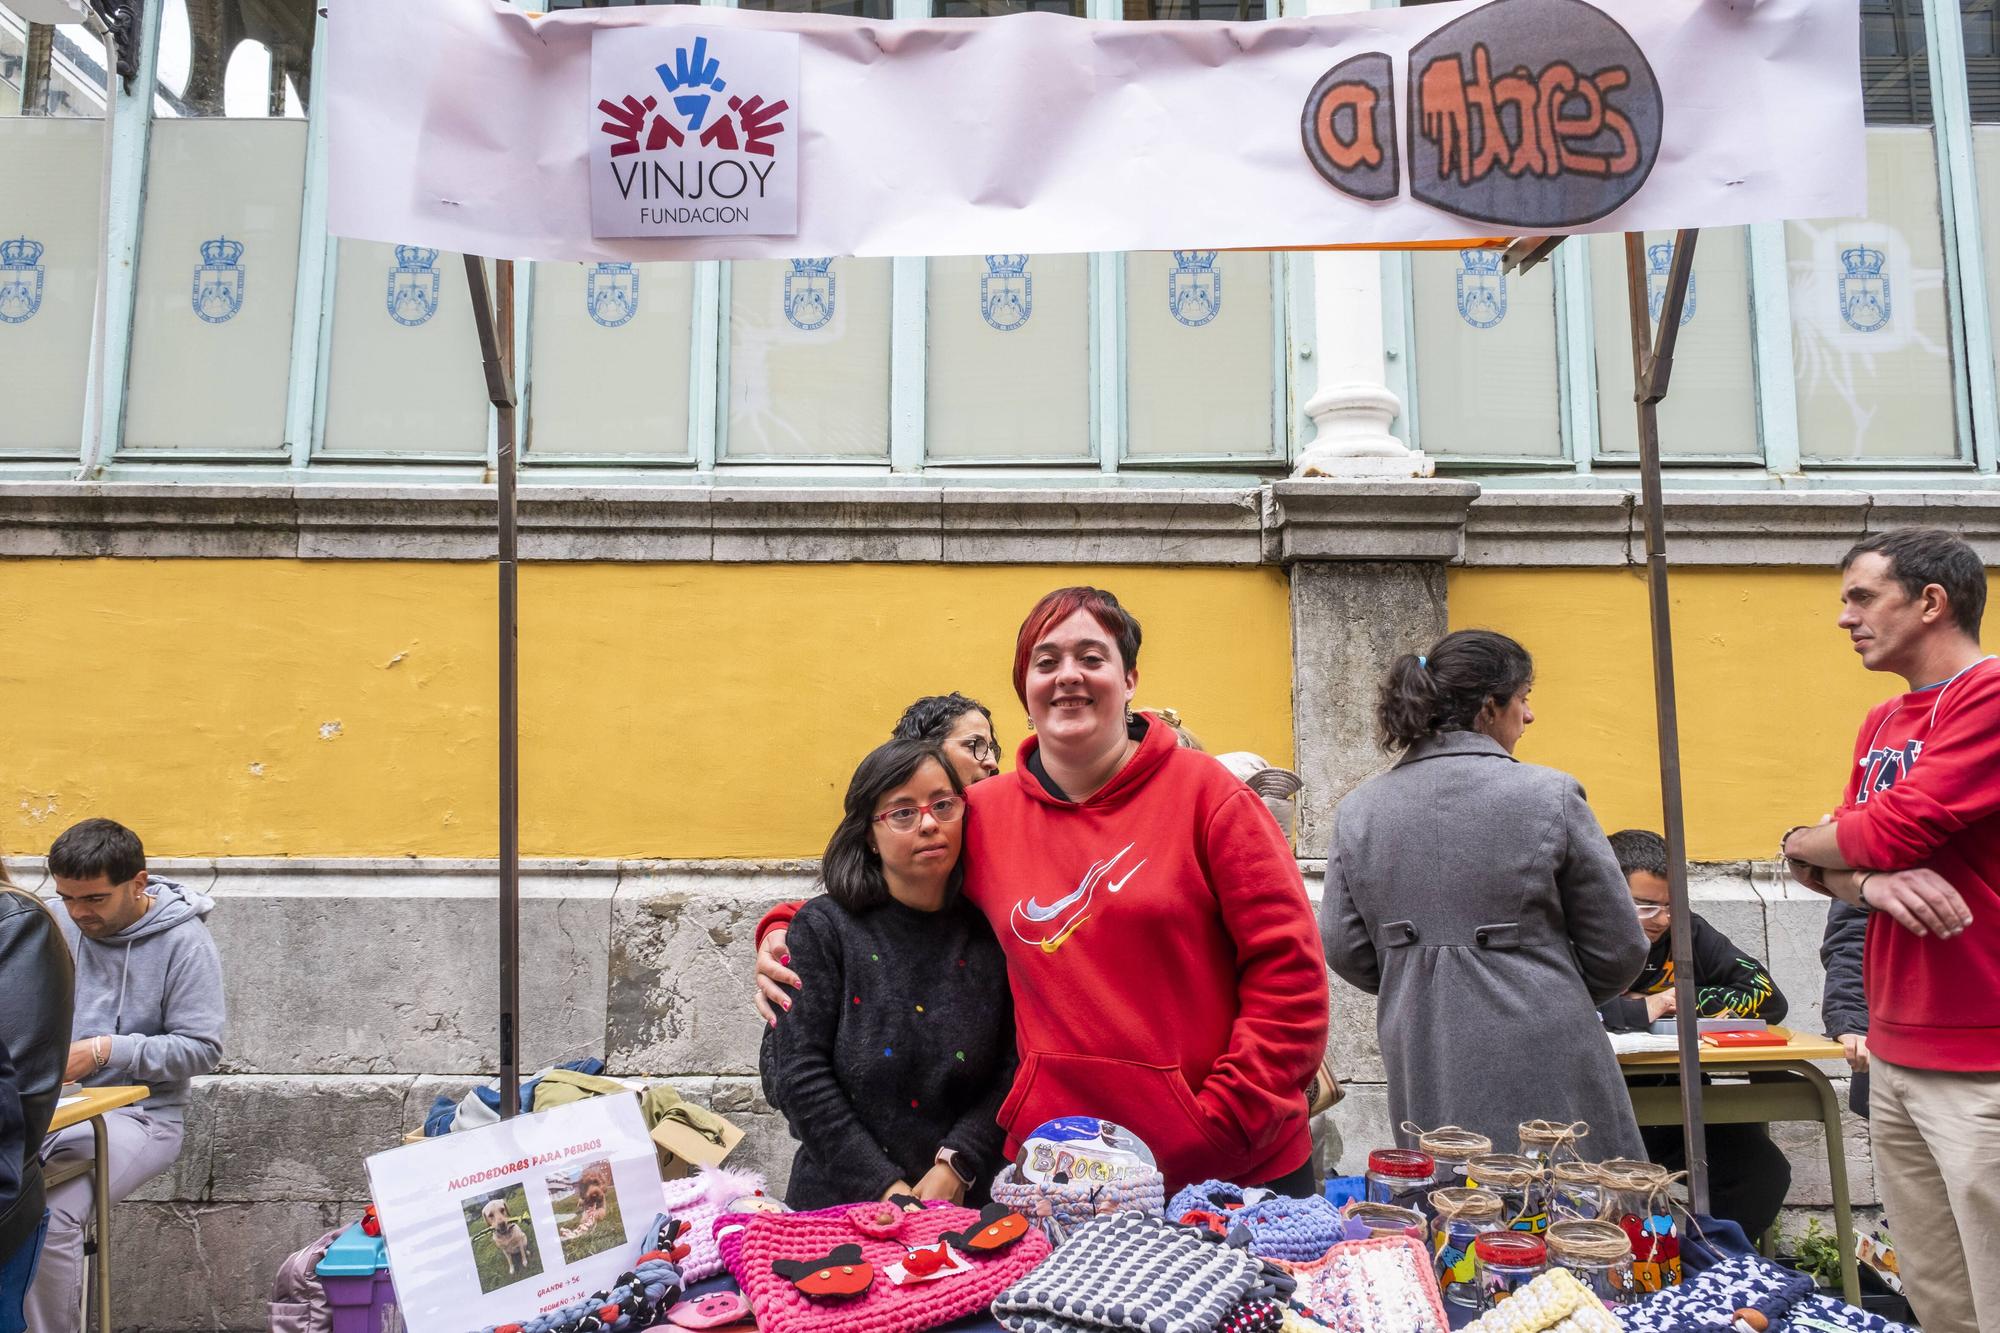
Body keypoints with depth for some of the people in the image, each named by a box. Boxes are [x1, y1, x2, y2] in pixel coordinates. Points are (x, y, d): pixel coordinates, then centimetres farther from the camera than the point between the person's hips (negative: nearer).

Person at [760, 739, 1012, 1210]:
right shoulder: (823, 927, -1)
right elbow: (798, 1074, -7)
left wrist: (955, 1168, -11)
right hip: (838, 1203, -1)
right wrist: (886, 1187, -11)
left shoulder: (989, 936, 5)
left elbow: (1011, 1074, 2)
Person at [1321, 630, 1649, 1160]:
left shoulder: (1358, 810, 2)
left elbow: (1343, 948, 5)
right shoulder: (1549, 796, -8)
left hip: (1422, 1068, 4)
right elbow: (1618, 948, -1)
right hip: (1541, 1063, -3)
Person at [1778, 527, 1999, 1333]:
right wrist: (1870, 882, -11)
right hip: (1894, 1055, 8)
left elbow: (1892, 831, -19)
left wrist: (1802, 845, 3)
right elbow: (1837, 867, 13)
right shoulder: (1880, 724, 15)